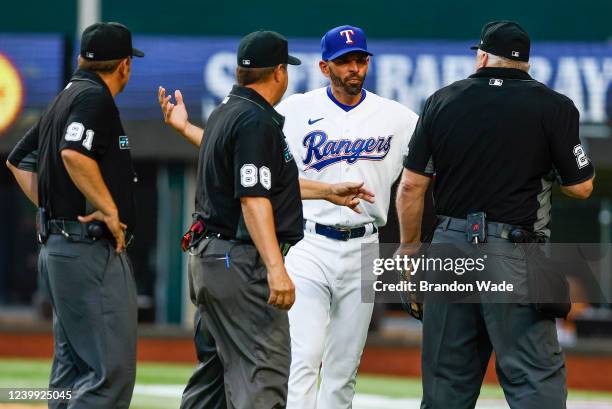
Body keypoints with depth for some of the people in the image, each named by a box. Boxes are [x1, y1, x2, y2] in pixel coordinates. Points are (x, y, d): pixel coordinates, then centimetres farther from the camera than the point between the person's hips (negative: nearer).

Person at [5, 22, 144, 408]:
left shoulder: (64, 99, 18)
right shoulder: (95, 98, -11)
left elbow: (18, 160, 26)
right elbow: (74, 154, -28)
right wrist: (109, 209, -19)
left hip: (56, 246, 10)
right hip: (92, 250, -10)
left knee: (73, 370, 13)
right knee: (112, 370, -13)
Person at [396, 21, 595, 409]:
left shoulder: (443, 101, 7)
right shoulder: (554, 107, -3)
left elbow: (411, 186, 5)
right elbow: (581, 187, -1)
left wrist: (410, 248, 15)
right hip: (513, 258, -4)